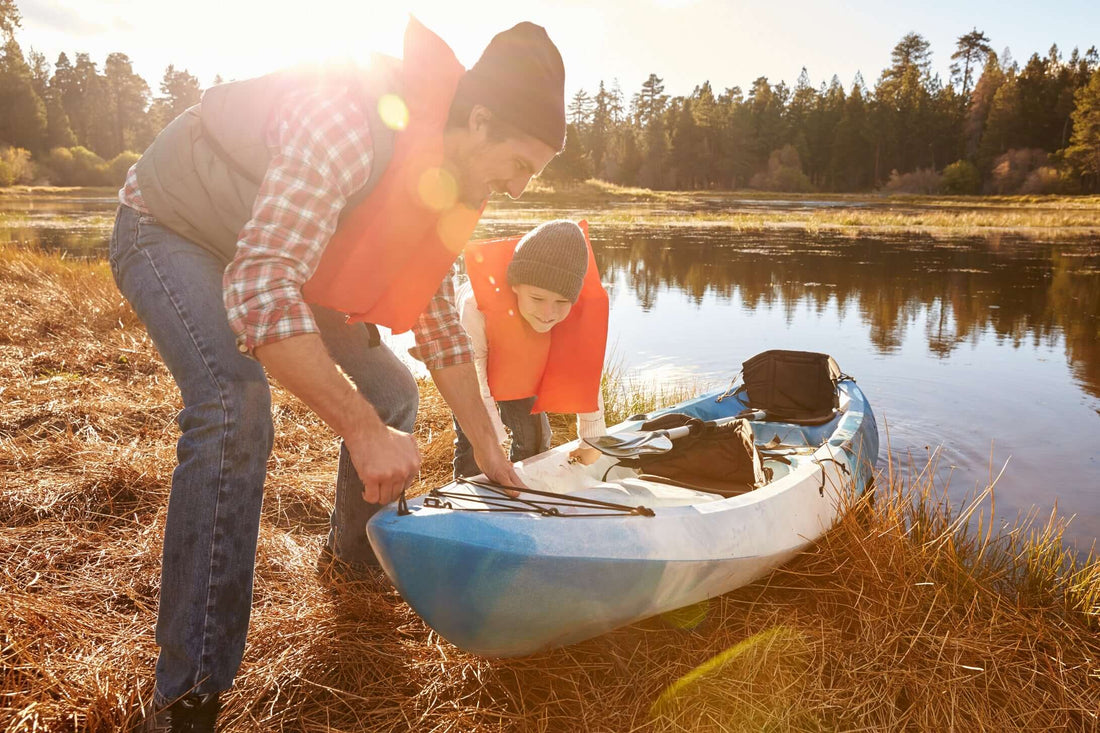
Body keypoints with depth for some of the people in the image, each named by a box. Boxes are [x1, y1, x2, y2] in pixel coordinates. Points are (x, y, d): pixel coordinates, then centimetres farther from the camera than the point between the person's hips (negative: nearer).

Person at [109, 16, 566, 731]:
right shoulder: (352, 119, -37)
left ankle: (357, 552, 31)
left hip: (280, 253, 8)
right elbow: (258, 289, -44)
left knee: (390, 391, 4)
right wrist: (363, 429, -43)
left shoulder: (450, 181, -8)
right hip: (172, 233, -8)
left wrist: (493, 456, 2)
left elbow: (437, 321, 1)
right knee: (235, 404, -32)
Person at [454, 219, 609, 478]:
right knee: (472, 439, -14)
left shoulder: (577, 314, -34)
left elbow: (584, 374, -22)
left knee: (534, 436, 1)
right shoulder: (477, 307, -44)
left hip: (518, 367, 3)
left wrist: (591, 438, -18)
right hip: (467, 359, -3)